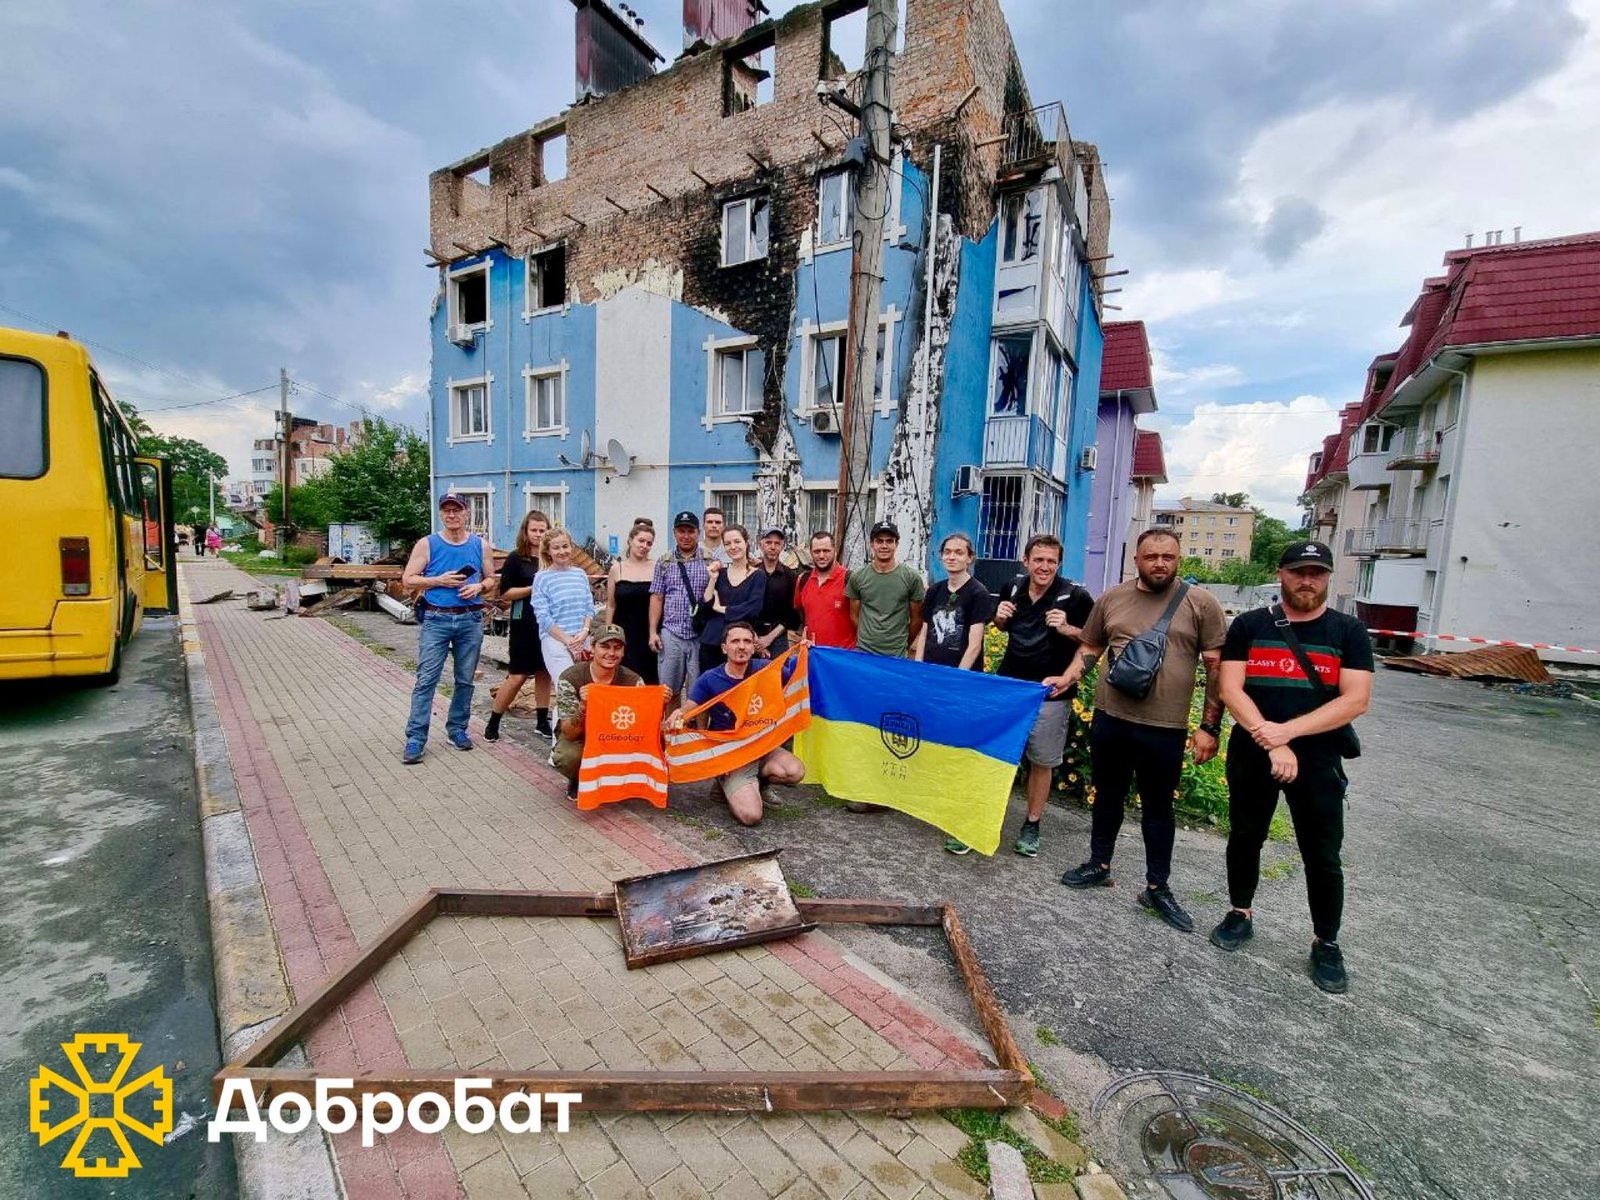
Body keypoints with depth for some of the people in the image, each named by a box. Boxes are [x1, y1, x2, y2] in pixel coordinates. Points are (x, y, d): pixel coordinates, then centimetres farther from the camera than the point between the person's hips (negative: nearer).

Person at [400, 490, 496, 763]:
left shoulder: (480, 544, 7)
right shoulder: (427, 544, 1)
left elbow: (491, 579, 13)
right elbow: (408, 579, 0)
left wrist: (478, 587, -8)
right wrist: (439, 580, -14)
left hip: (471, 620, 2)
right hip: (436, 619, -2)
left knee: (465, 680, 10)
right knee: (426, 680, -5)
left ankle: (457, 729, 25)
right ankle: (415, 738, 1)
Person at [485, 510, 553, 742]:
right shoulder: (516, 558, -2)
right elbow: (505, 593, -5)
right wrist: (533, 588, -15)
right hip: (524, 624, -3)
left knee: (544, 672, 10)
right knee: (518, 676, -1)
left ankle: (542, 722, 22)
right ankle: (493, 723, 15)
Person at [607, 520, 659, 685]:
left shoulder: (656, 569, 0)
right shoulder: (616, 569, 4)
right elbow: (611, 605, 8)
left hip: (648, 633, -1)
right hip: (622, 633, 1)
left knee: (648, 680, 3)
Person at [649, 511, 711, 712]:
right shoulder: (664, 562, 9)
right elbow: (657, 598, 8)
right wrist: (653, 631, 3)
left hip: (700, 634, -2)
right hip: (671, 633, 2)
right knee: (669, 690, 8)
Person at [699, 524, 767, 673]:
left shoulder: (758, 576, 0)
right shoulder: (718, 573, 10)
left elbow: (752, 609, -12)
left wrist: (720, 608, -5)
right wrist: (713, 579, -6)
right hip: (711, 642, 3)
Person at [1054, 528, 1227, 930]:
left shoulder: (1201, 603, -4)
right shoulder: (1111, 598, 3)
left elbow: (1216, 667, -3)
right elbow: (1090, 647, 13)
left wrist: (1209, 726, -6)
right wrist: (1066, 679, -3)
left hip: (1165, 729, -2)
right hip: (1109, 719, 3)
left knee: (1158, 808, 13)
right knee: (1107, 797, 18)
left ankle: (1157, 887, 29)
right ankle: (1099, 865, 35)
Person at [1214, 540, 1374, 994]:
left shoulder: (1348, 631, 0)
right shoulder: (1249, 625, 0)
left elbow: (1355, 700, -9)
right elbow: (1231, 690, -7)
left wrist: (1286, 731, -19)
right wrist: (1271, 743, -16)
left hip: (1318, 761, 0)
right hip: (1251, 756, 1)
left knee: (1323, 857, 7)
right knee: (1244, 837, 14)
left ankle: (1326, 944, 26)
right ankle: (1240, 914, 33)